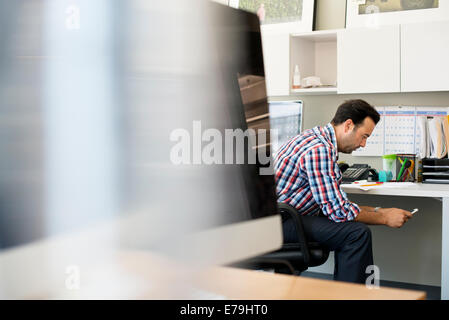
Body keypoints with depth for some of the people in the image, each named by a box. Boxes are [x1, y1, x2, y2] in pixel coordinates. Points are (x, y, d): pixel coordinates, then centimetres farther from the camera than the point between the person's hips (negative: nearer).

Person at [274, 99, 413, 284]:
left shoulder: (323, 142, 13)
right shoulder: (319, 150, -21)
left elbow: (335, 202, 19)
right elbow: (337, 210, -21)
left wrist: (377, 211, 10)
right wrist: (384, 218, -9)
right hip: (278, 222, -11)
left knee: (353, 227, 12)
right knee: (357, 233, -18)